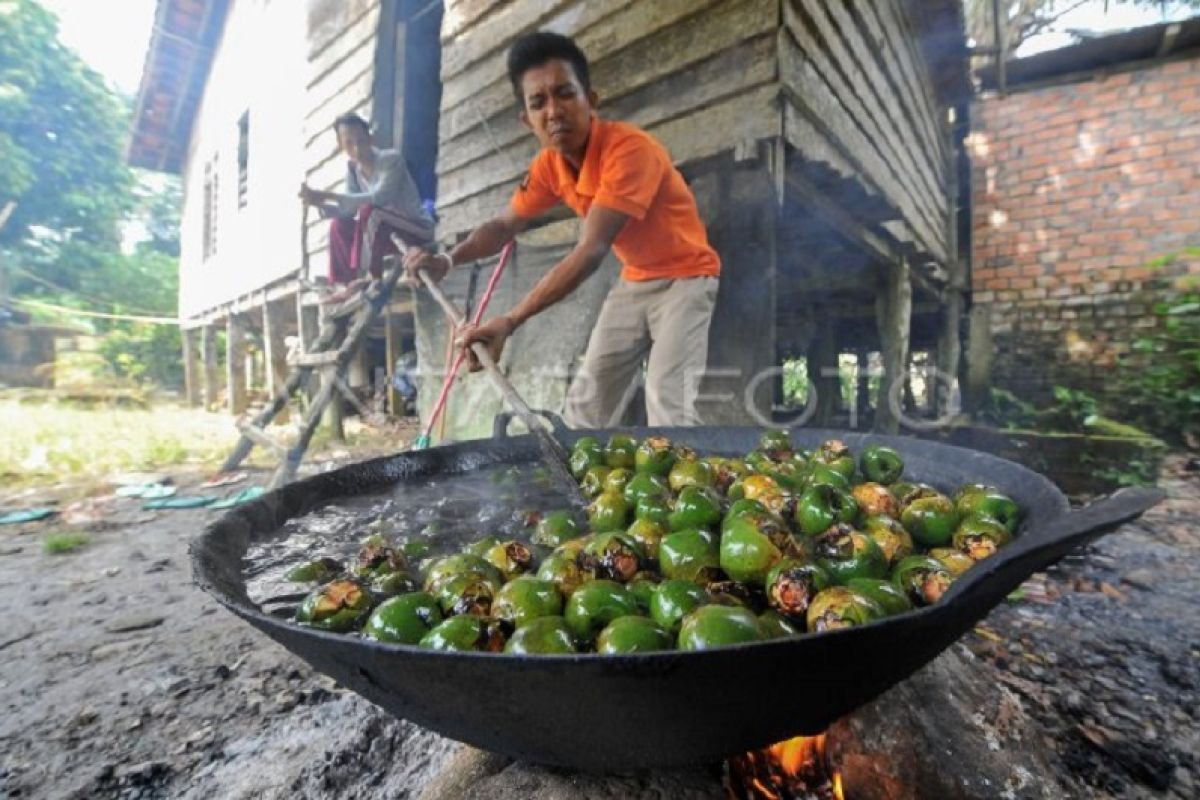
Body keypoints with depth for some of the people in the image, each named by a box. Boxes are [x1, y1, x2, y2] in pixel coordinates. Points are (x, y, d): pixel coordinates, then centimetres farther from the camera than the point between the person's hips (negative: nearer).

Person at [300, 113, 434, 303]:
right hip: (389, 233, 8)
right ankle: (350, 283, -2)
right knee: (339, 225, 2)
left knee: (369, 211, -28)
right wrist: (320, 202, -18)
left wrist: (329, 195, -27)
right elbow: (349, 210, -1)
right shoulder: (353, 170, 5)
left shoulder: (391, 159, -15)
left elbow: (378, 199, -28)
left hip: (418, 230, -7)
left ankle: (368, 279, -25)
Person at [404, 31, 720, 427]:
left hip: (685, 278, -6)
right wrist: (448, 259, -15)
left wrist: (509, 321, -40)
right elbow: (504, 224, 5)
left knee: (669, 404, -22)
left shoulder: (630, 149, -27)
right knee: (585, 401, 5)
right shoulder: (549, 165, -4)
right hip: (634, 282, 7)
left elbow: (590, 251, -35)